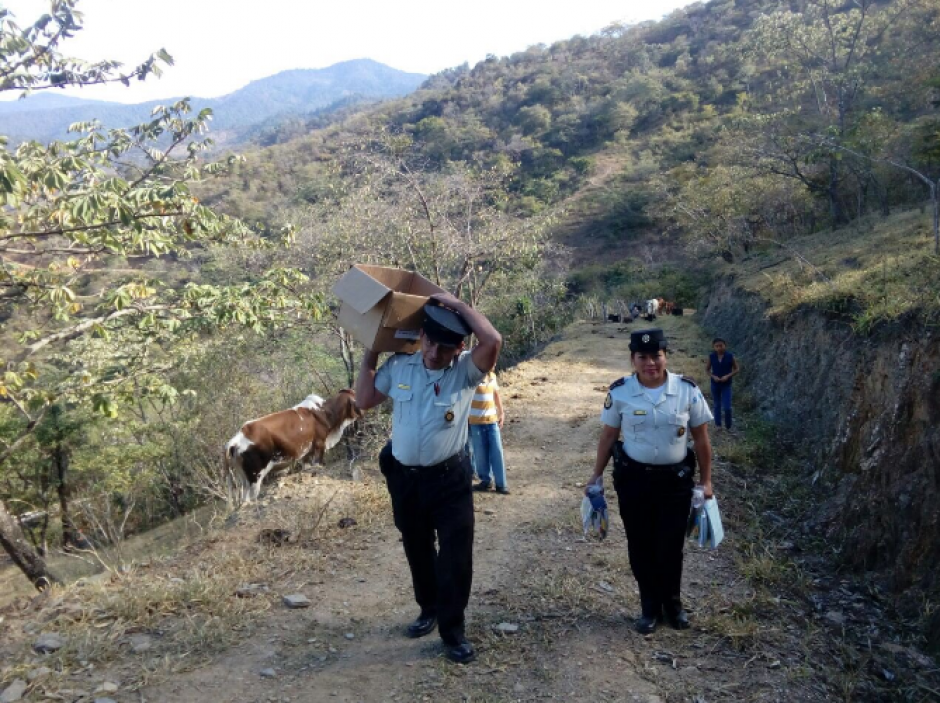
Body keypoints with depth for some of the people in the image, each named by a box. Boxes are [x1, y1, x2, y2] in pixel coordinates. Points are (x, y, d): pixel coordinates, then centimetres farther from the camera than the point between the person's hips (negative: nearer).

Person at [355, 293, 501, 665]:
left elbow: (493, 341, -32)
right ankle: (429, 609, 42)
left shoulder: (466, 370, -13)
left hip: (450, 478, -3)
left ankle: (453, 630, 16)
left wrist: (456, 304, -24)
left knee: (456, 555, 0)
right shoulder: (398, 366, -4)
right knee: (417, 550, 19)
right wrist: (370, 354, 2)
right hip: (404, 478, 3)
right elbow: (364, 400, 6)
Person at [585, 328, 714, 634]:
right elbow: (608, 436, 2)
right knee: (640, 546, 10)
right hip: (633, 478, 0)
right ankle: (650, 606, 29)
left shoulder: (687, 390, -8)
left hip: (676, 479, 0)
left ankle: (673, 603, 32)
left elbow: (701, 438, 1)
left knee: (671, 546, 8)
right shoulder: (620, 392, -8)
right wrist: (596, 476, 4)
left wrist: (706, 480, 3)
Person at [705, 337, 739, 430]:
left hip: (726, 384, -2)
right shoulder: (711, 356, -6)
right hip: (715, 384, 2)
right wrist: (713, 376, -12)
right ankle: (718, 425, 27)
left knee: (727, 407, -7)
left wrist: (728, 376, -16)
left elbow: (737, 369, -2)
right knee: (717, 405, 14)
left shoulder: (730, 356, -10)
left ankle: (728, 427, 12)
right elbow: (707, 369, 5)